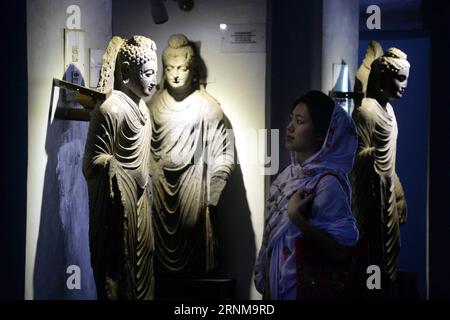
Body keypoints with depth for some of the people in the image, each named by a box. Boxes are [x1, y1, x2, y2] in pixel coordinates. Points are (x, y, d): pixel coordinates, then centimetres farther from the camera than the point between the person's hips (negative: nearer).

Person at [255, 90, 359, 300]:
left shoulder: (328, 183, -20)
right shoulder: (290, 172, 3)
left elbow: (340, 251, -23)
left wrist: (296, 217, -28)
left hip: (301, 287, -7)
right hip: (275, 283, 7)